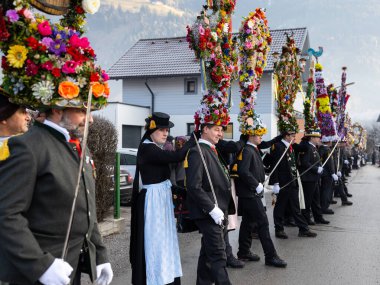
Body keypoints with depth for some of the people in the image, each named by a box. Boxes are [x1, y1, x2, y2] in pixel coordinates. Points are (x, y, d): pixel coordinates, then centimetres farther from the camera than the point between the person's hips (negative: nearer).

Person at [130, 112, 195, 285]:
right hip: (153, 200, -10)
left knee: (163, 239, 17)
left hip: (162, 198, 10)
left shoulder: (156, 148, 11)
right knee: (155, 240, -1)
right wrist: (195, 136, -20)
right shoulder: (148, 149, -18)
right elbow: (177, 156, -27)